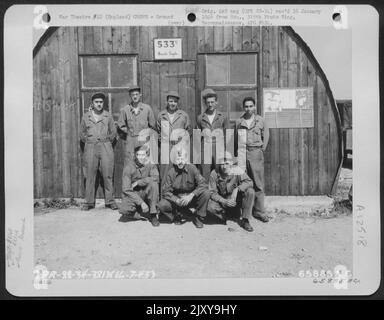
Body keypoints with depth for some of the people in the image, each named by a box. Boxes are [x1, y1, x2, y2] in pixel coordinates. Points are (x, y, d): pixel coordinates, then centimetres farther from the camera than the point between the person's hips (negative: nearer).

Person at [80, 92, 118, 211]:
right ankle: (89, 202, 8)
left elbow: (113, 132, 13)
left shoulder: (108, 116, 7)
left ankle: (110, 201, 4)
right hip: (90, 147, 1)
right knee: (90, 175, 0)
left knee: (108, 175, -3)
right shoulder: (86, 116, 9)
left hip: (105, 147, -1)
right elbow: (82, 133, 18)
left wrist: (107, 143, 8)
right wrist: (88, 142, 9)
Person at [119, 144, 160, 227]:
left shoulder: (151, 166, -6)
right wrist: (141, 202, -24)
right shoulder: (129, 167, -11)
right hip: (132, 195, -1)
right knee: (123, 210, -31)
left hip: (145, 194, 1)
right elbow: (126, 189, -16)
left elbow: (155, 178, -27)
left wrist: (137, 182, -24)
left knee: (153, 183, -29)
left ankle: (153, 215, -19)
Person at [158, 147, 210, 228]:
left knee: (206, 193, -28)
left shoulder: (192, 168, -10)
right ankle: (177, 216, 6)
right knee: (162, 205, -26)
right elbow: (165, 191, -11)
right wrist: (177, 200, -28)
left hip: (192, 200, 0)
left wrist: (191, 195, -32)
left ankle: (198, 218, -5)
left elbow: (203, 184, -19)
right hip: (177, 199, 0)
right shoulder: (171, 172, -9)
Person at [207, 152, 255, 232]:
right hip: (222, 201, -1)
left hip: (236, 200, 1)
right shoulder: (214, 174, -13)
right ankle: (224, 215, 1)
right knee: (209, 206, -32)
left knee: (250, 191, -26)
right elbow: (212, 192, -12)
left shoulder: (237, 171, -13)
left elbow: (249, 182, -21)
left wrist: (237, 189, -36)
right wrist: (224, 201, -27)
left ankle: (244, 220, -14)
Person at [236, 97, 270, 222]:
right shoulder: (239, 122, 7)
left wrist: (261, 150, 7)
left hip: (256, 152, -1)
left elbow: (265, 137, 11)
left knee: (258, 183, -2)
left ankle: (259, 211, 4)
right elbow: (235, 138, 12)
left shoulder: (260, 121, 5)